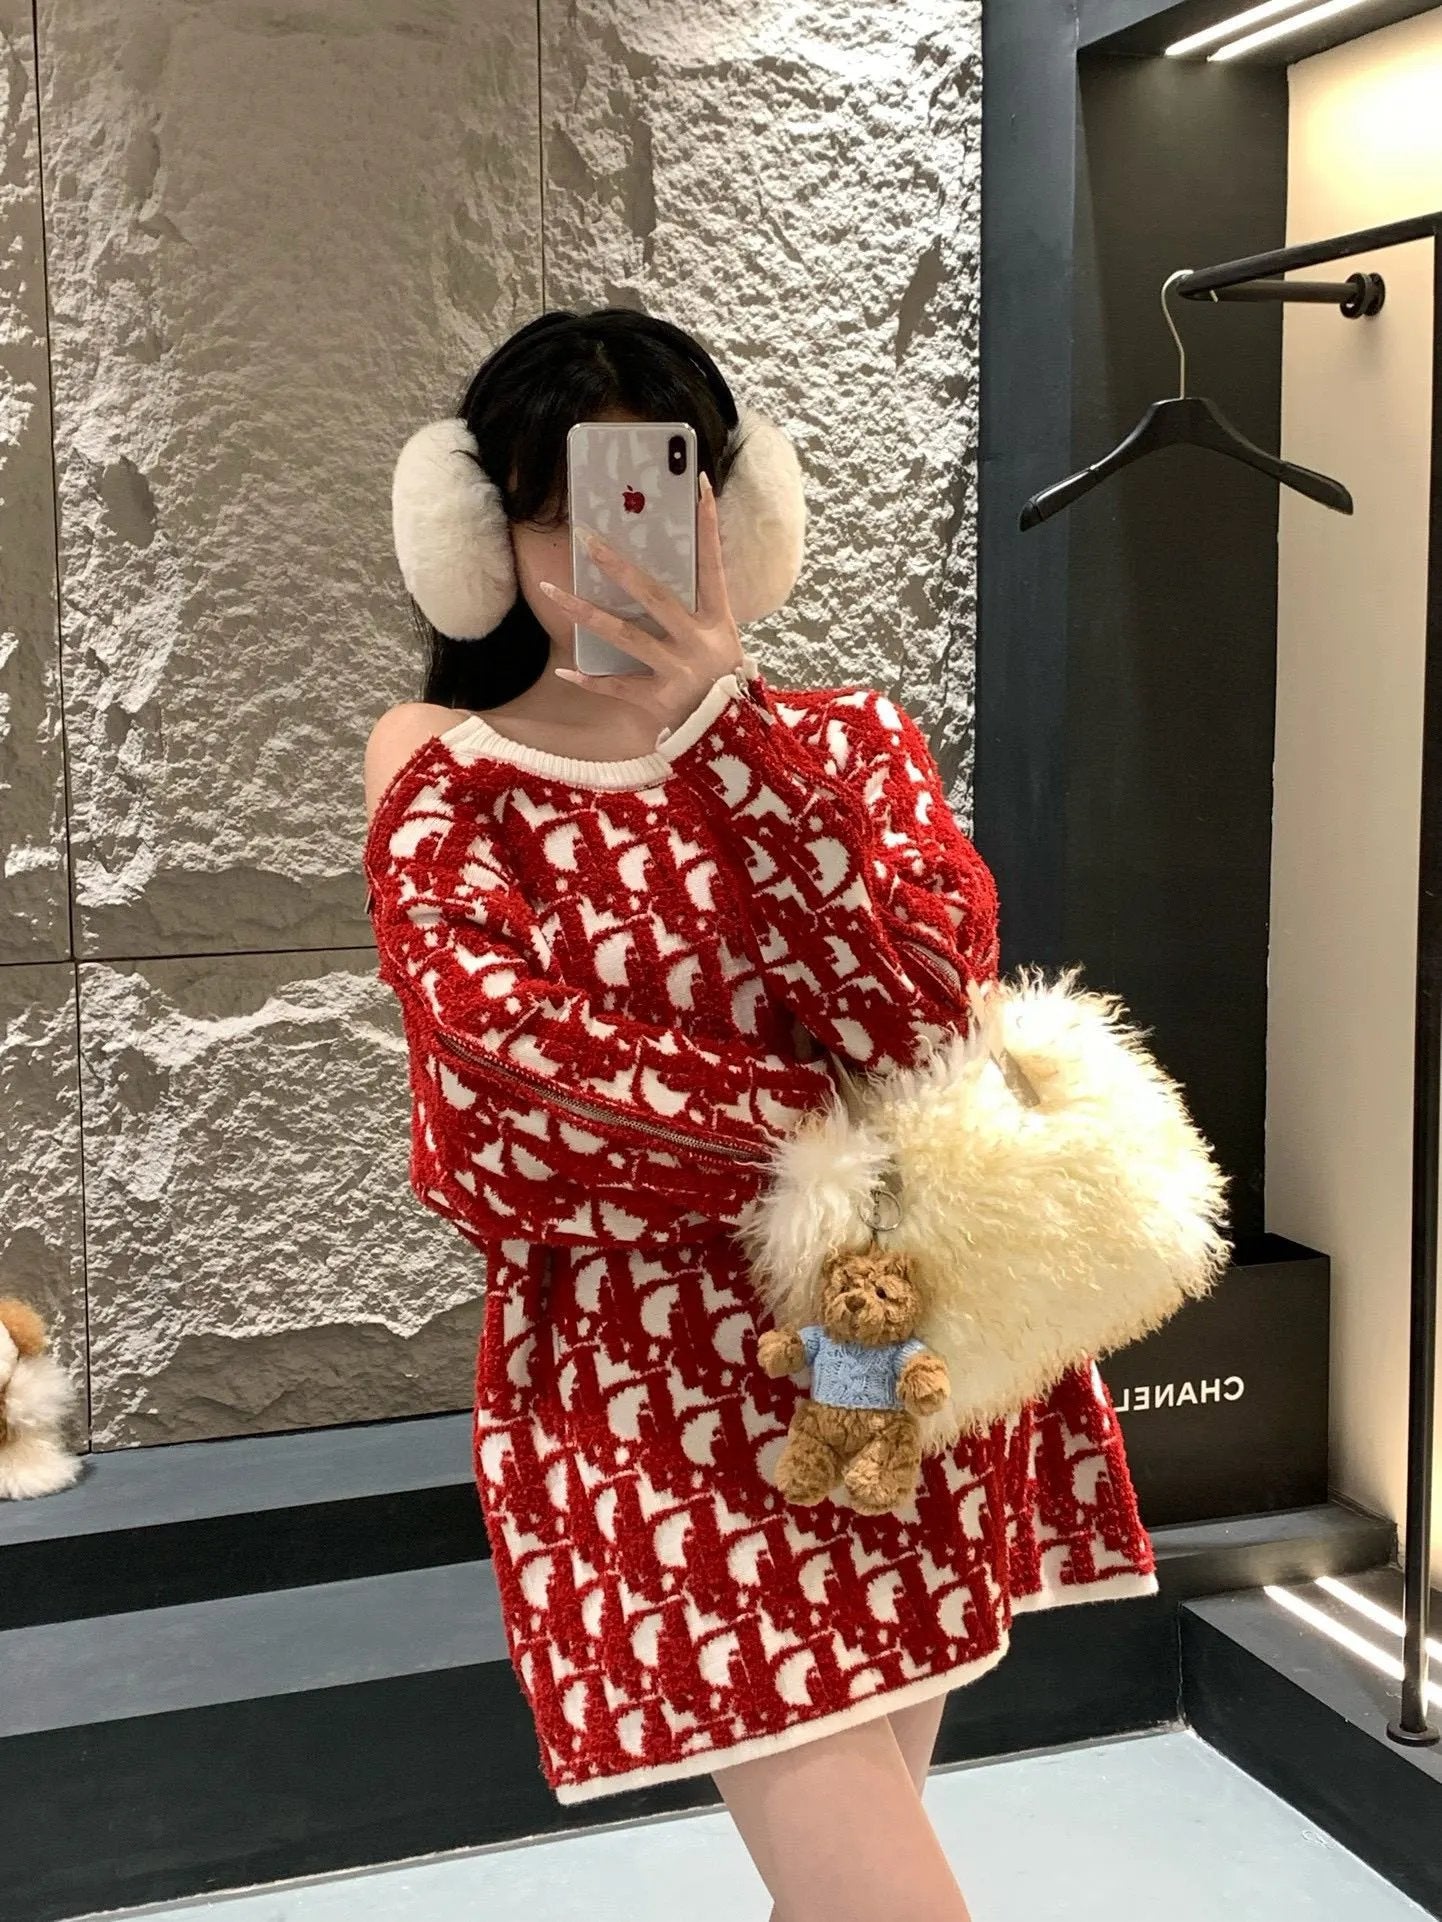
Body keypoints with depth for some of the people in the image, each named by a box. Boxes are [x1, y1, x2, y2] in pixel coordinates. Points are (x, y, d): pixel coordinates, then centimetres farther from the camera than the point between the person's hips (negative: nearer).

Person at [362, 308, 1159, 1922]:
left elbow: (922, 1020, -11)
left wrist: (720, 720, -16)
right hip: (663, 1390, -3)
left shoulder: (846, 743, 6)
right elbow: (510, 1114, -14)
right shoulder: (450, 804, 0)